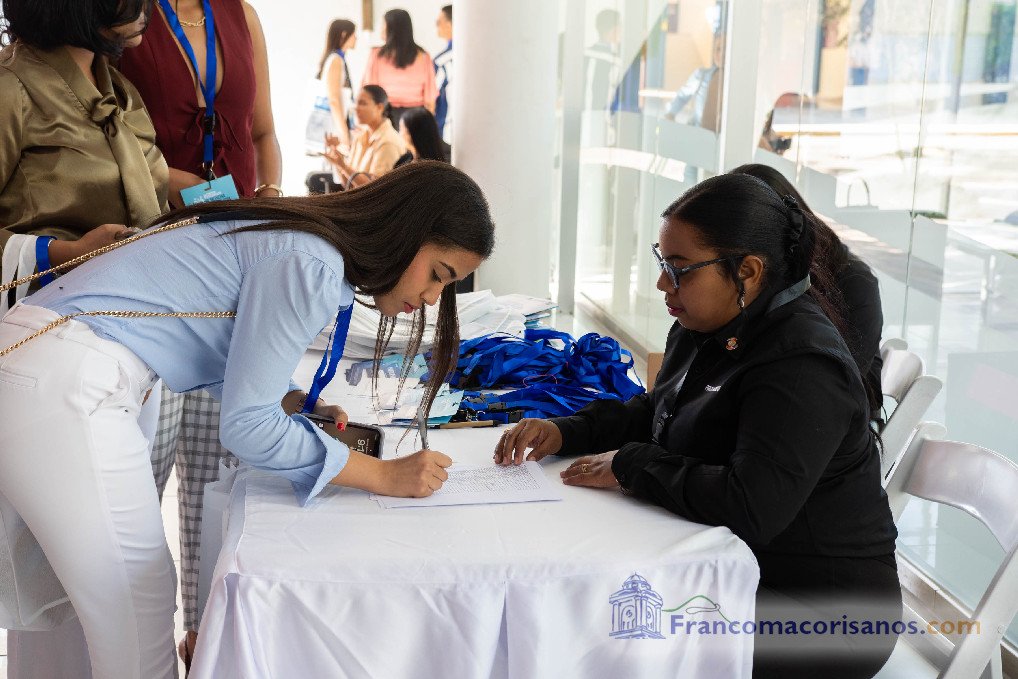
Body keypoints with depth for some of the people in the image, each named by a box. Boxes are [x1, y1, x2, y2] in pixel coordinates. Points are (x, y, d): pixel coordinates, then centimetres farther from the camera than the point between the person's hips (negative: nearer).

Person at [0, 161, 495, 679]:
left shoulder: (305, 236, 12)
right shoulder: (311, 267, -16)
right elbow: (245, 425, -14)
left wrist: (295, 402, 8)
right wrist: (384, 476, -9)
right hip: (67, 387, -10)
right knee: (141, 616, 1)